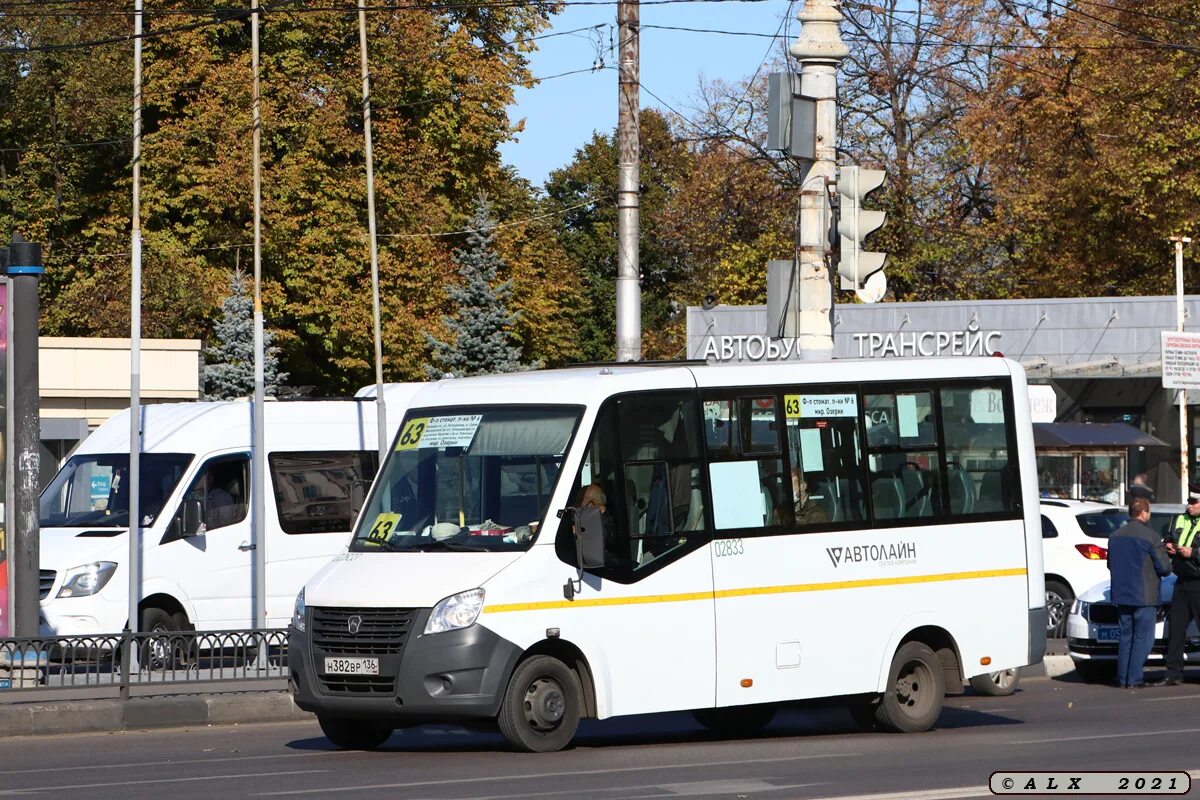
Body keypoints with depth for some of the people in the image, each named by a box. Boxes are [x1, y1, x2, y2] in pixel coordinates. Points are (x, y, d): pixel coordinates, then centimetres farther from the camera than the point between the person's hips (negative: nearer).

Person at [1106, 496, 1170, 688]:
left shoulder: (1115, 536, 7)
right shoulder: (1150, 536, -13)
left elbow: (1110, 564, 17)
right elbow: (1164, 567, -11)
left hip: (1121, 596, 6)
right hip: (1143, 597, -6)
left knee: (1125, 637, 13)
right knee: (1143, 638, -2)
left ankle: (1122, 678, 10)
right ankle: (1134, 679, -7)